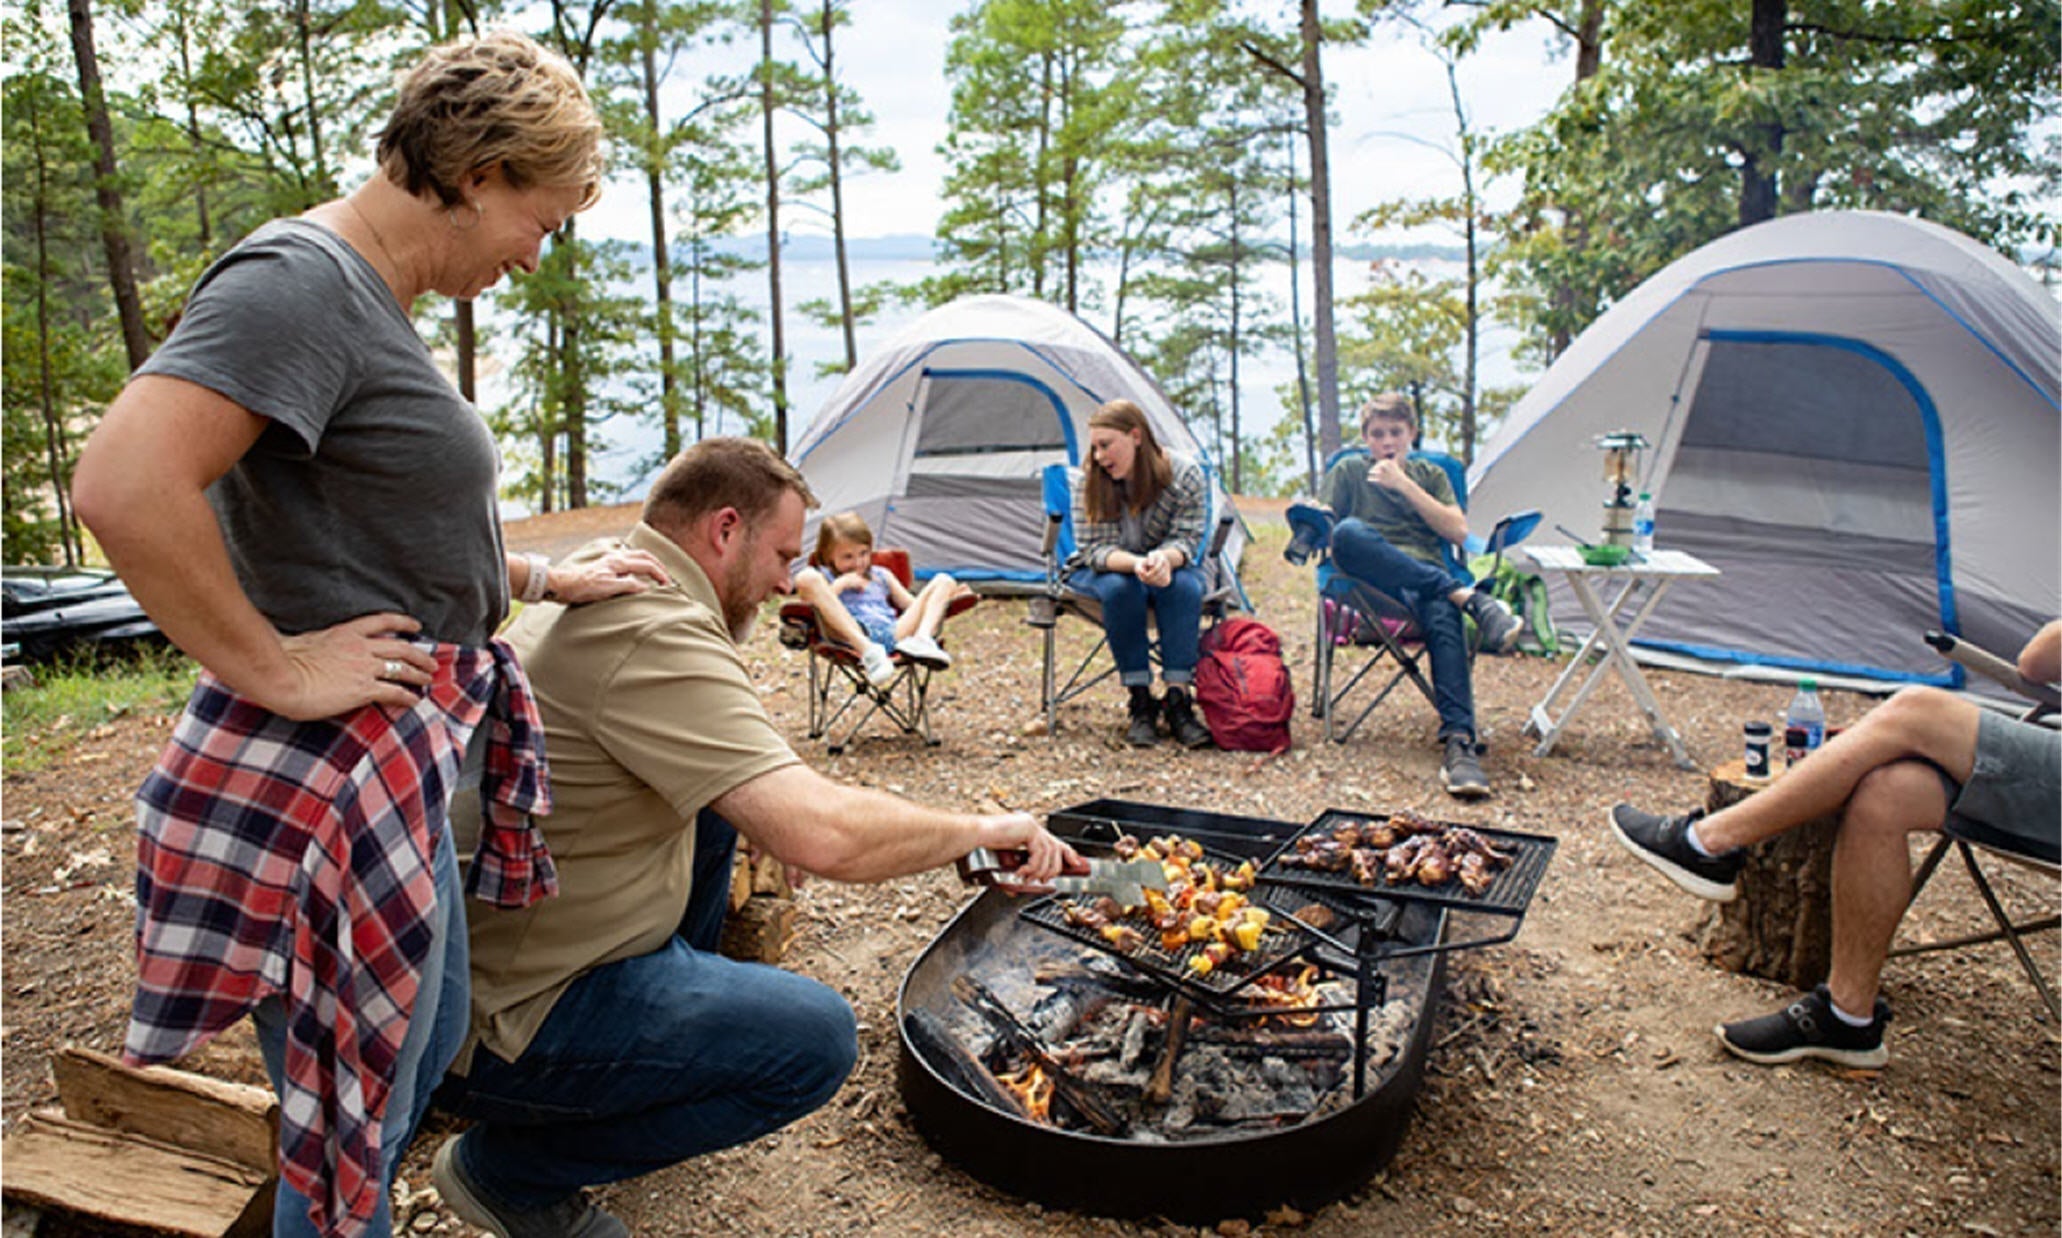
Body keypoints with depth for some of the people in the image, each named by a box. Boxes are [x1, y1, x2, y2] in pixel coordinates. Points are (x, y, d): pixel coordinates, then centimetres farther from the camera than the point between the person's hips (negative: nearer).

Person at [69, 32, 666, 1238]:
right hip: (325, 784, -10)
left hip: (403, 768, 10)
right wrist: (271, 667, -23)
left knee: (423, 1062, 25)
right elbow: (125, 487, -32)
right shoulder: (302, 281, -19)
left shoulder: (374, 305, 13)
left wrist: (550, 579, 20)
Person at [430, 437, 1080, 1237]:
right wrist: (981, 830, -18)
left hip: (482, 944, 10)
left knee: (713, 803, 16)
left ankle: (660, 1030, 24)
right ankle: (510, 1166, 0)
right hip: (495, 1022, -10)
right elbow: (819, 834, -34)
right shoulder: (653, 634, -25)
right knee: (815, 1037, -16)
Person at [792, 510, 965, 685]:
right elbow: (810, 600, 1)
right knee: (807, 578, -22)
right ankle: (867, 652, -41)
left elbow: (913, 605, 29)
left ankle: (922, 639, -32)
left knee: (943, 581, 2)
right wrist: (841, 584, 3)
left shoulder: (881, 576, 34)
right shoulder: (824, 576, 23)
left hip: (896, 633, 4)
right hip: (852, 637, -4)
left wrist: (946, 595, 16)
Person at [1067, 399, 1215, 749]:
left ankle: (1178, 701, -34)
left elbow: (1186, 539, -17)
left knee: (1184, 585, -35)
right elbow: (1096, 549, -19)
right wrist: (1136, 564, -42)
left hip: (1168, 567, 1)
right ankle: (1140, 703, -31)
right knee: (1120, 588, -36)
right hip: (1101, 572, 0)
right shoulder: (1090, 483, -15)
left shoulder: (1186, 475, -15)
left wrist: (1165, 558, -42)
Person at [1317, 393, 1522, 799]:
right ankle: (1467, 597, -39)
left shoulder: (1430, 474, 26)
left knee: (1442, 616, -38)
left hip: (1426, 575, 1)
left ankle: (1459, 743, -50)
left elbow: (1458, 532, 10)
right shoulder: (1349, 470, 22)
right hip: (1372, 577, -1)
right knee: (1349, 532, -37)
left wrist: (1405, 485, 4)